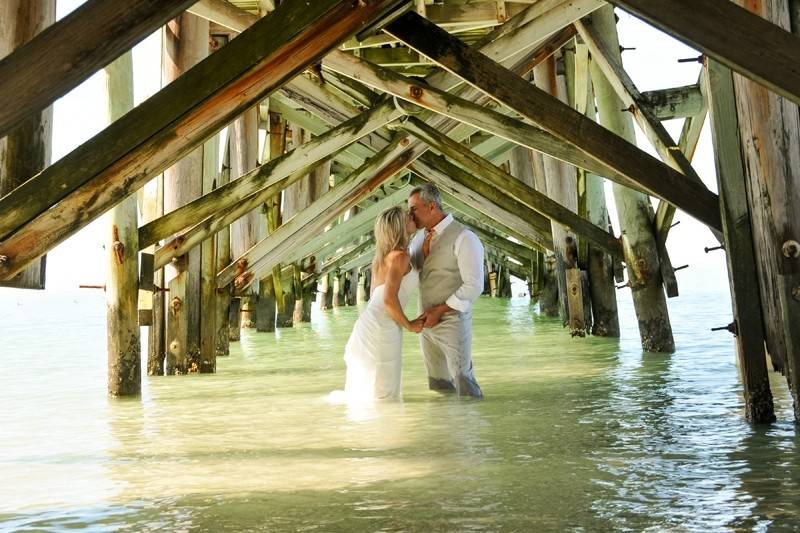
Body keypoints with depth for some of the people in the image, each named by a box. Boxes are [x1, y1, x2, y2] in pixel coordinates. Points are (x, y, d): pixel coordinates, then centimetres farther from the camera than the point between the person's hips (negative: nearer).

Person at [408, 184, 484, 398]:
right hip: (427, 323, 7)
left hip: (452, 322, -7)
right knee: (439, 386, 12)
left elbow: (474, 286, -19)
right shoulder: (419, 238, 10)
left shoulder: (463, 238, -14)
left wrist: (439, 311, -19)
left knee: (465, 387, -4)